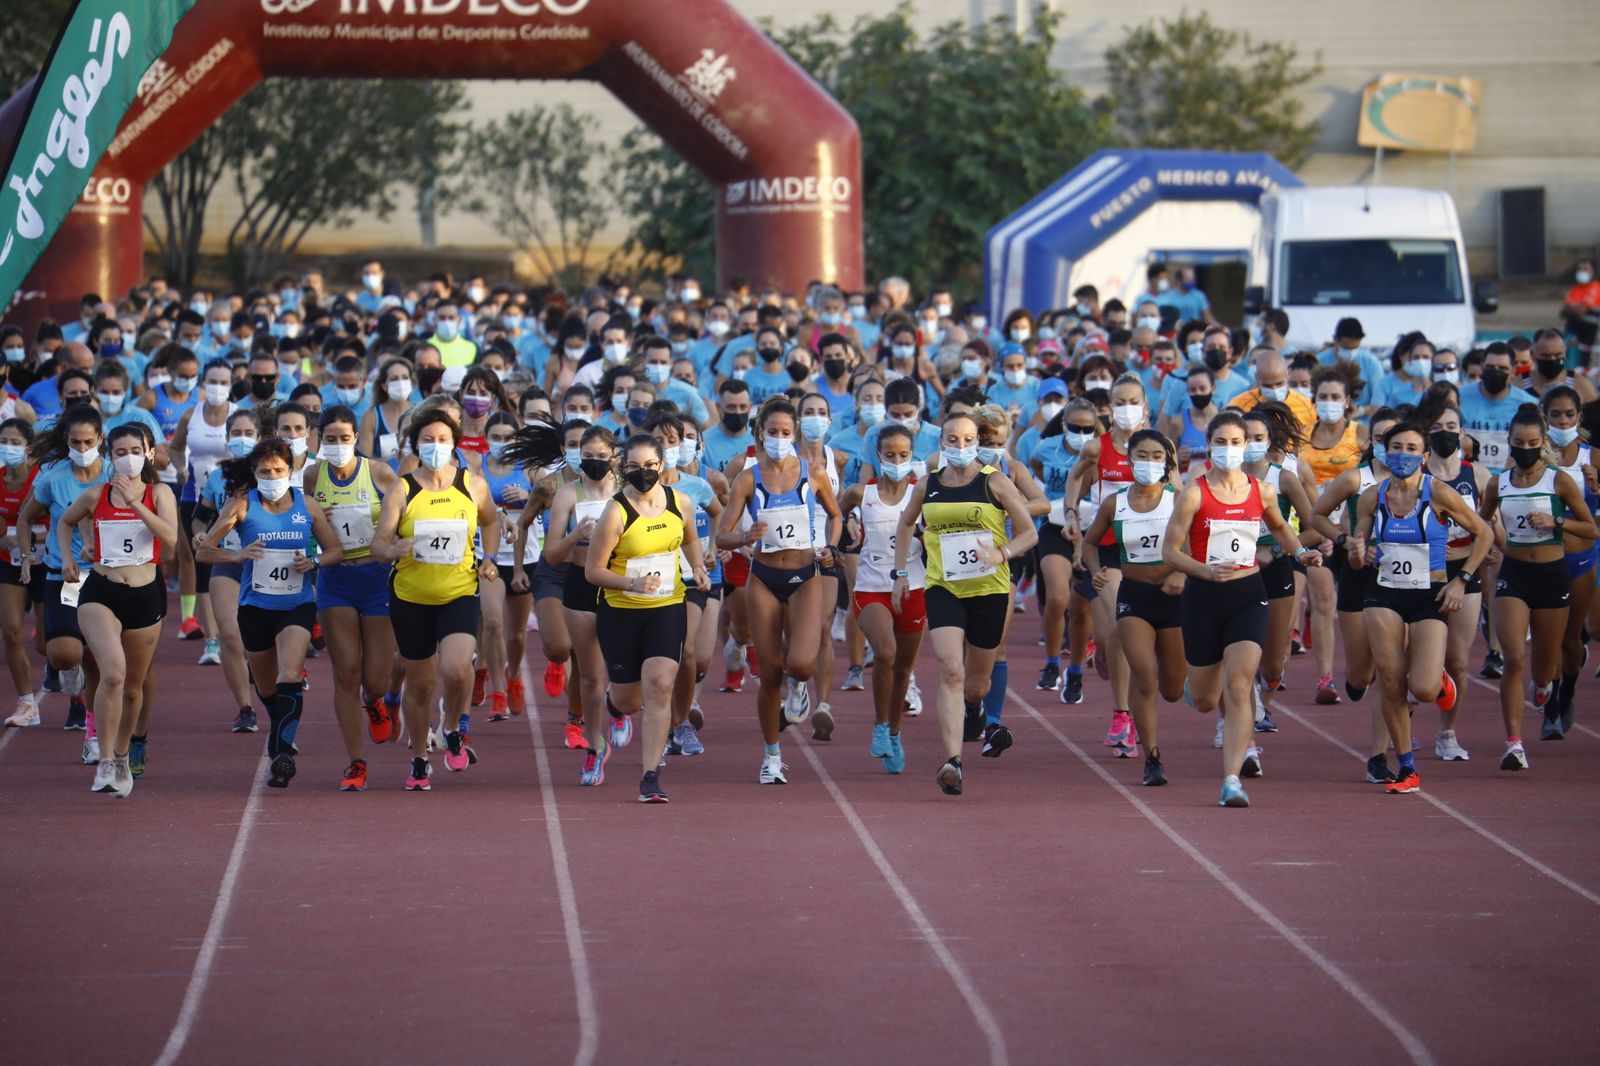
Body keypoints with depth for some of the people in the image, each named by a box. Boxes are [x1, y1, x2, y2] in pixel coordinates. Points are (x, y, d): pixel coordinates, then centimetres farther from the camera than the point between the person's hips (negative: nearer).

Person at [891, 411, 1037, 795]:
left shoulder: (995, 483, -2)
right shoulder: (927, 487, 5)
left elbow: (1029, 533, -1)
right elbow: (906, 524, 24)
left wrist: (1002, 554, -20)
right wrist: (901, 572, 17)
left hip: (989, 590, 0)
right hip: (942, 589, 0)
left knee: (976, 681, 13)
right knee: (950, 671, -19)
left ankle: (972, 706, 54)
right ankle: (952, 761, -26)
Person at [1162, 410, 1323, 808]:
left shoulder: (1261, 492, 3)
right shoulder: (1194, 494, -7)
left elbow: (1279, 527, 25)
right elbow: (1170, 551, -7)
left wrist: (1300, 552, 6)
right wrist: (1207, 570, -23)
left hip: (1248, 596, 1)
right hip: (1202, 598, -1)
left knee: (1238, 684, -17)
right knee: (1204, 701, 9)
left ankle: (1232, 779, -18)